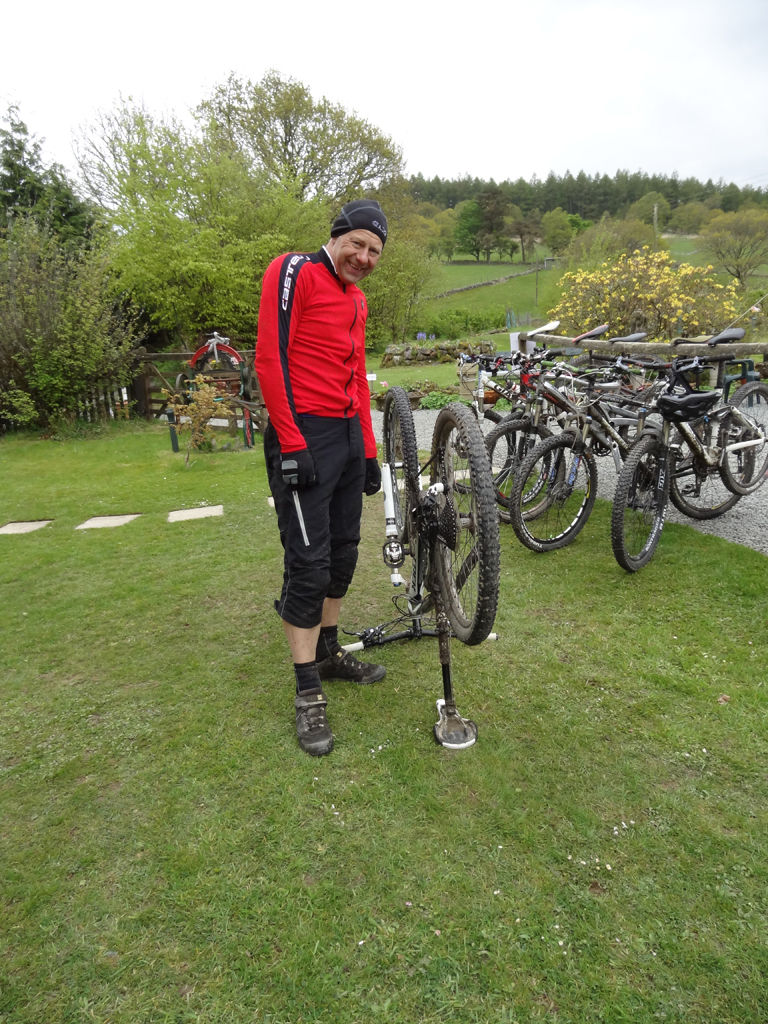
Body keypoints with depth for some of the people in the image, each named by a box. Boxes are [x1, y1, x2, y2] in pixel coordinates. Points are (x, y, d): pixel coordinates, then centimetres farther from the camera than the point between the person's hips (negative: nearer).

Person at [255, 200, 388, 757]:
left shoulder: (357, 299, 20)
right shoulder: (294, 272, -4)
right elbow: (270, 357, -13)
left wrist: (370, 451, 18)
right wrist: (292, 445, -19)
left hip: (349, 435, 8)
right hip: (304, 436, -8)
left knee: (343, 553, 13)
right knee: (309, 563, -7)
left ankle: (329, 652, 30)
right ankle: (309, 692, 4)